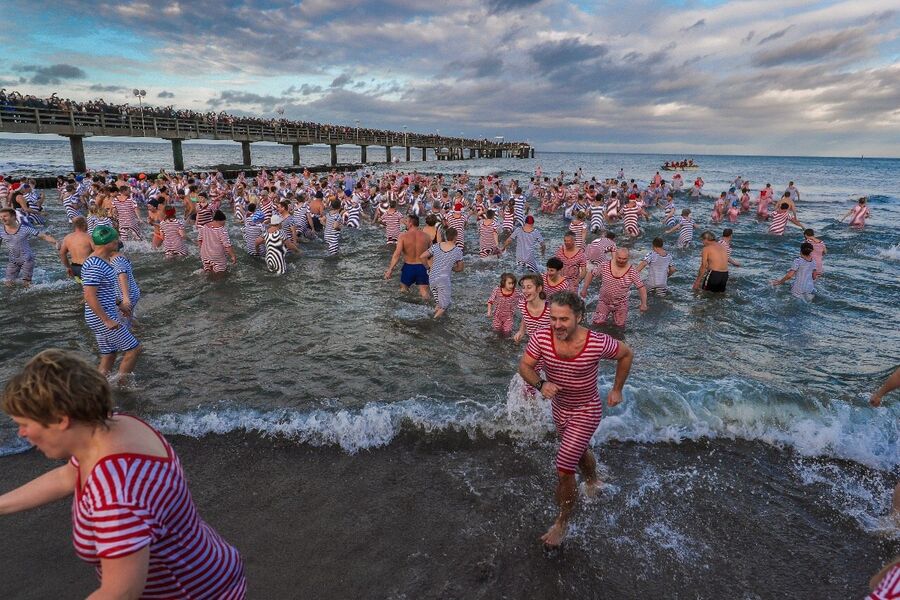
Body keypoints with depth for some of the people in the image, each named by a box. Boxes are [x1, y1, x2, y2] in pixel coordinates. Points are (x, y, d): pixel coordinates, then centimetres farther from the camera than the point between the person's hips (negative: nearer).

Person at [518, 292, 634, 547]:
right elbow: (524, 366, -13)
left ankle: (562, 522, 20)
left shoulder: (598, 343, -31)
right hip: (559, 407, 4)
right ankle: (593, 481, 64)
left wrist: (617, 389, -3)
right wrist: (541, 384, -34)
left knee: (564, 469, -6)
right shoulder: (541, 337, -24)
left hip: (586, 411, -4)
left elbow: (626, 354, -11)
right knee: (579, 451, 30)